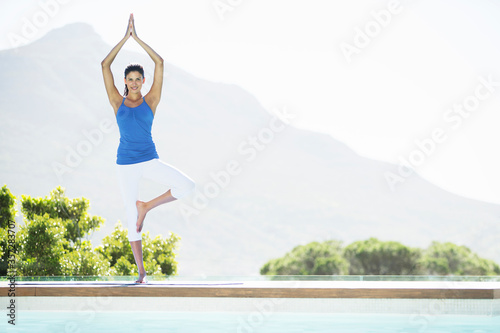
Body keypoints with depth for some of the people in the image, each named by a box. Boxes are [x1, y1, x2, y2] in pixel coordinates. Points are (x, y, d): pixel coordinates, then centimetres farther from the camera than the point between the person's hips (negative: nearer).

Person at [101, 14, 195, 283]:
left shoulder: (151, 100, 3)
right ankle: (141, 272, 10)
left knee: (187, 186, -22)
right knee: (131, 217, 2)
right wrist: (126, 37, -4)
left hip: (150, 161, 0)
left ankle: (147, 206, -1)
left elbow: (160, 63, -4)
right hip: (126, 164, 0)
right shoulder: (117, 102, 3)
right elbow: (105, 65, -3)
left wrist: (137, 38, -4)